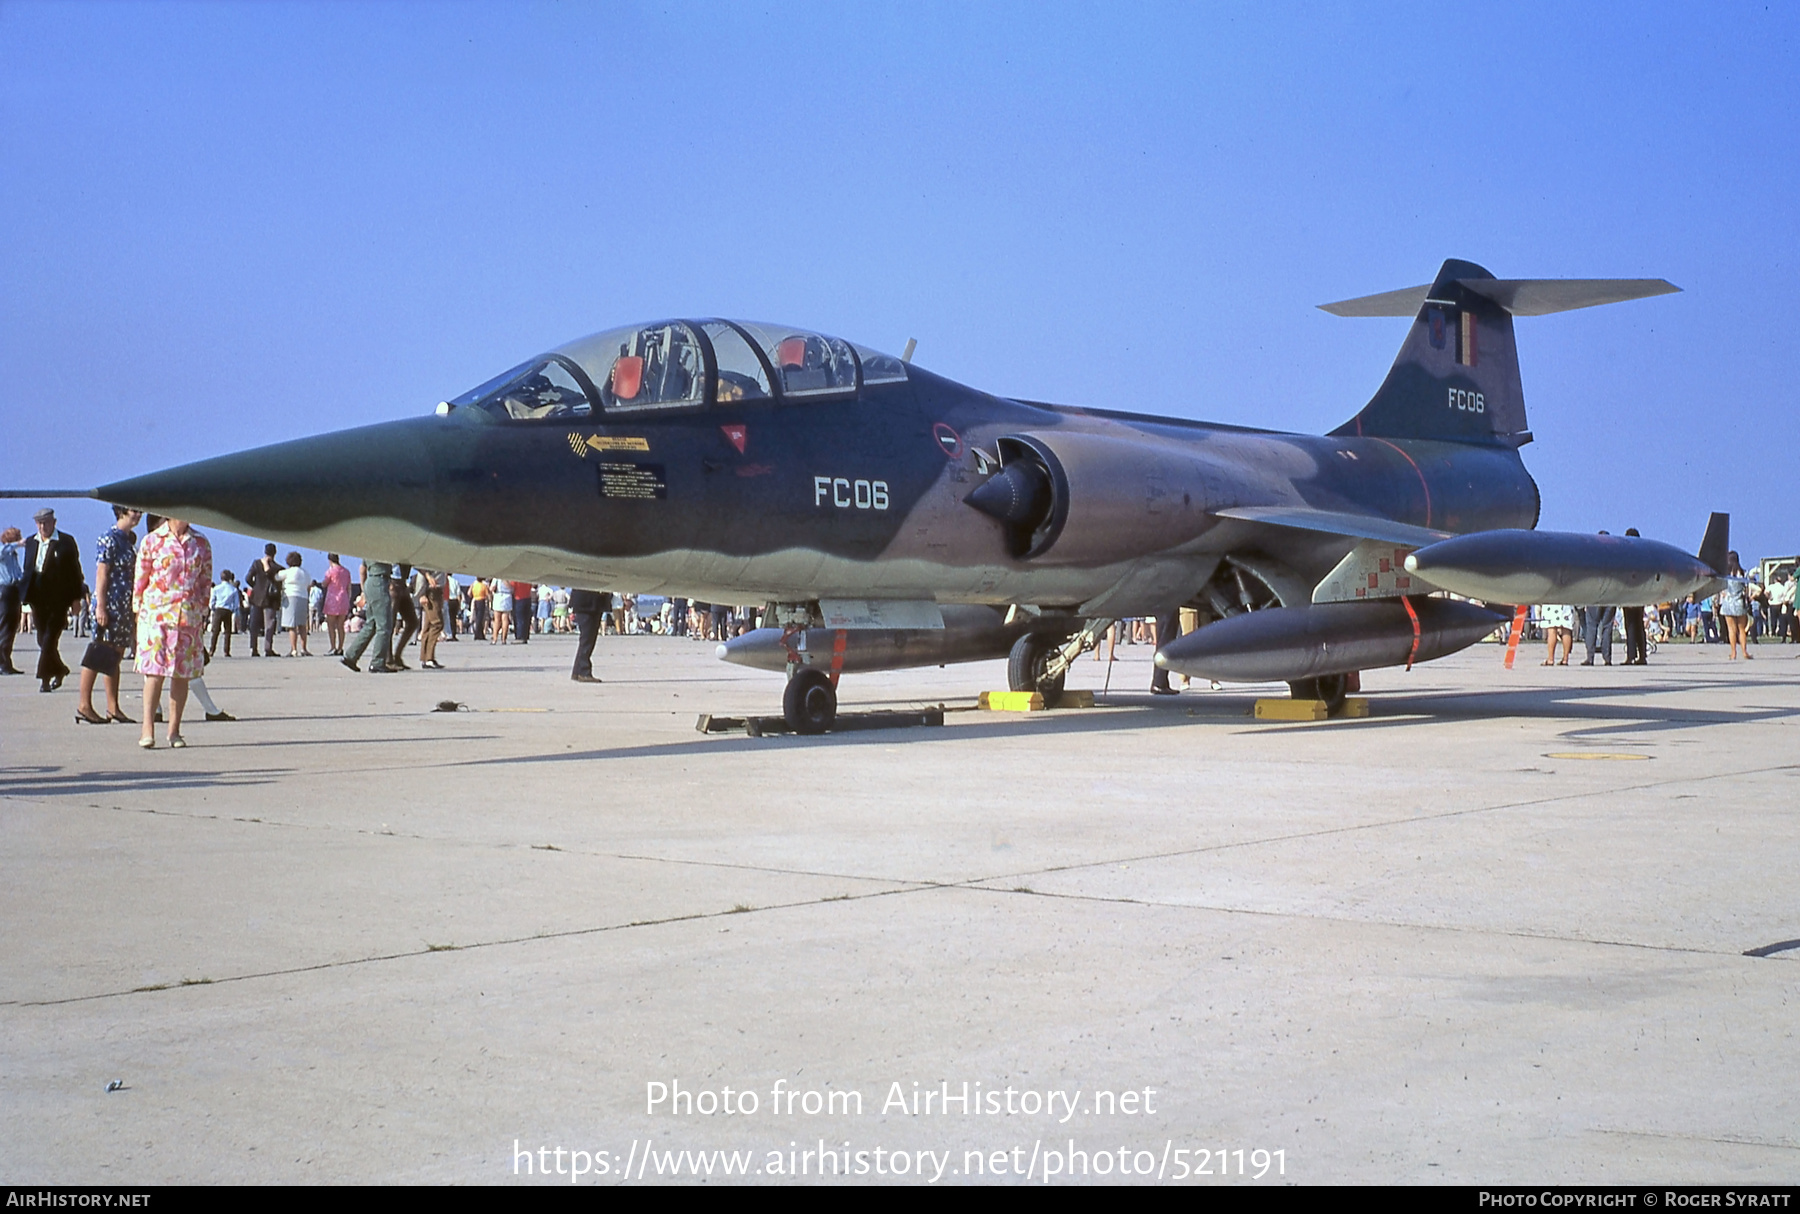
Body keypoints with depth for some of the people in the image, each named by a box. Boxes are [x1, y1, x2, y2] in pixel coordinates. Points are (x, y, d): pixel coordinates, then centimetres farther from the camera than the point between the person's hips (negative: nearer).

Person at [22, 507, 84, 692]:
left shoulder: (66, 542, -2)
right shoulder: (31, 542, 12)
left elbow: (75, 570, -2)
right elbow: (27, 569, 15)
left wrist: (76, 597, -5)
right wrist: (26, 595, 9)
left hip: (58, 598, -5)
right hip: (38, 598, 5)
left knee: (50, 638, -9)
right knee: (43, 639, 9)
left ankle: (45, 678, -7)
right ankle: (59, 670, 25)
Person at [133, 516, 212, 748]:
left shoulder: (201, 543, 8)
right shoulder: (151, 541, 1)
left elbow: (206, 580, 12)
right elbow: (140, 579, 4)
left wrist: (202, 613, 9)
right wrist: (138, 613, 2)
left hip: (189, 616, 3)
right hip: (156, 613, -3)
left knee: (182, 674, 4)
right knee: (154, 670, -10)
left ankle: (174, 730, 10)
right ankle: (148, 729, -10)